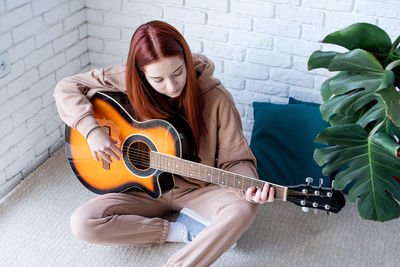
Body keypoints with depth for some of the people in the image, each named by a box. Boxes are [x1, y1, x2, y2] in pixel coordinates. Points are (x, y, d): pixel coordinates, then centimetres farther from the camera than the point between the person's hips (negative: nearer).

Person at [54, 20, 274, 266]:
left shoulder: (215, 98, -18)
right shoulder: (129, 81, -14)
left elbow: (236, 160, -14)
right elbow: (66, 89, -6)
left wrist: (249, 187, -36)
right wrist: (92, 131, -20)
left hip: (197, 190, -2)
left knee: (243, 209, -32)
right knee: (83, 224, -21)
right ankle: (188, 231, -12)